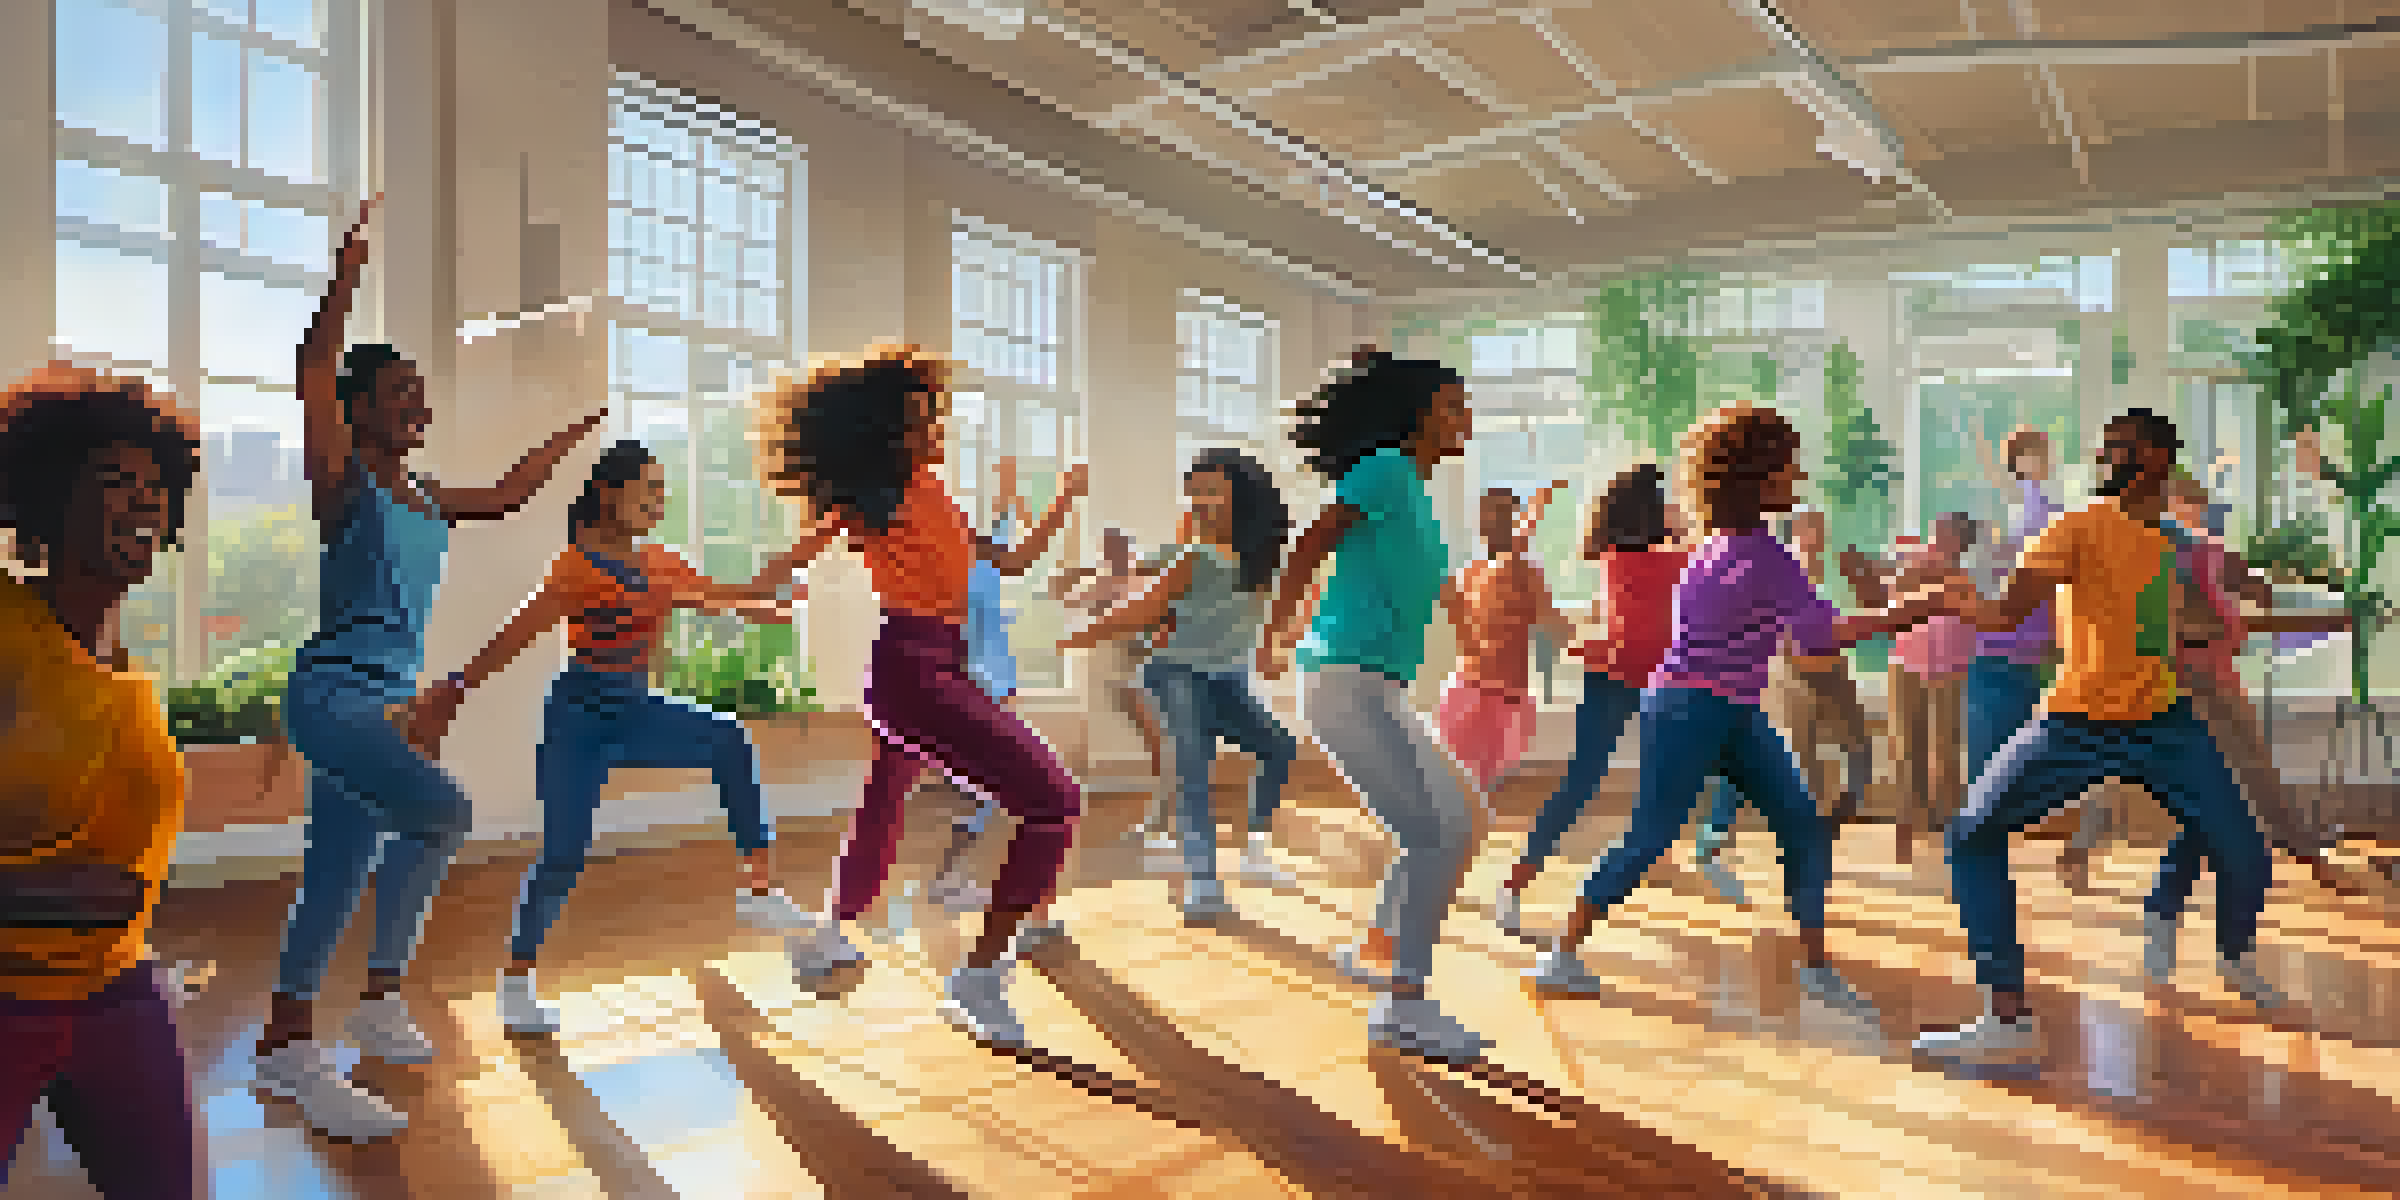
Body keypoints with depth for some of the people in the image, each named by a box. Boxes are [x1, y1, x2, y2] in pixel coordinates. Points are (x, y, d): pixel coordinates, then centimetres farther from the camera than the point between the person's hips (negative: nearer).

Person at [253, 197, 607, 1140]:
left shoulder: (424, 500, 12)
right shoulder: (344, 484, -8)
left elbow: (505, 496, 28)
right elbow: (313, 380, -23)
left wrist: (570, 434, 28)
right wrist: (345, 280, -30)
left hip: (382, 705, 8)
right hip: (331, 695, -8)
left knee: (338, 877, 14)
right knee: (441, 812, -27)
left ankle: (288, 1047, 27)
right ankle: (381, 1001, -14)